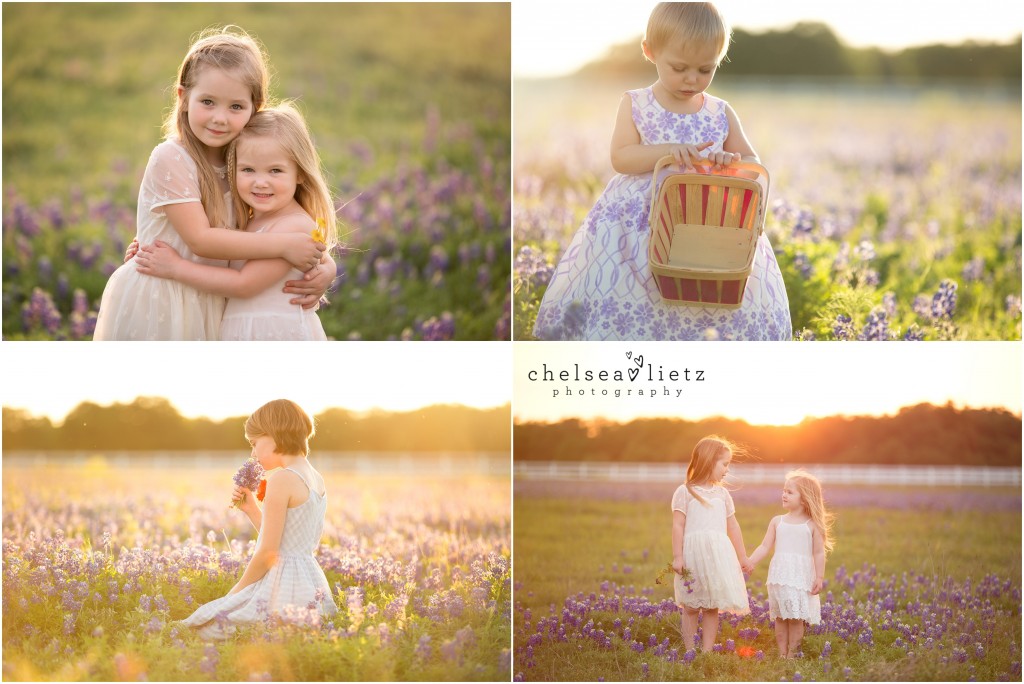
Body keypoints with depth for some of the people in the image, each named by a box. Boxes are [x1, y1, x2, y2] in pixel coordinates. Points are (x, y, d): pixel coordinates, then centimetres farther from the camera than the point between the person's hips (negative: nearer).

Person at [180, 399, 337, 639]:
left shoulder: (282, 479, -14)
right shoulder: (317, 480, 13)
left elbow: (268, 552, -15)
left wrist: (236, 591, -3)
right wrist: (251, 509, 13)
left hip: (284, 589, -9)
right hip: (313, 589, 9)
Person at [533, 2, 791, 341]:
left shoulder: (721, 113, 6)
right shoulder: (635, 105, 2)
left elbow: (752, 162, 8)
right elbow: (620, 158, -8)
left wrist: (733, 162, -16)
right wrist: (665, 151, -24)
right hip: (638, 222, -1)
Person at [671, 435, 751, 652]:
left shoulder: (722, 494, 14)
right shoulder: (685, 492, -1)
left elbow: (732, 527, 18)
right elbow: (678, 526, -5)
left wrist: (742, 557, 20)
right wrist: (677, 556, -10)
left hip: (718, 553, 4)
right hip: (693, 553, -4)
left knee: (712, 606, 4)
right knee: (690, 607, 2)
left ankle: (707, 651, 8)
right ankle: (689, 652, 9)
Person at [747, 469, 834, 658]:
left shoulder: (812, 525, 0)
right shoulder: (777, 521, 9)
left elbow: (819, 553, -2)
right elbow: (765, 547, 8)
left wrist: (819, 578, -8)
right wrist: (749, 562, -2)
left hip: (801, 578, -3)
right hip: (779, 577, 3)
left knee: (795, 618, -3)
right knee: (780, 618, 5)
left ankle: (792, 654, 5)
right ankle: (782, 654, 11)